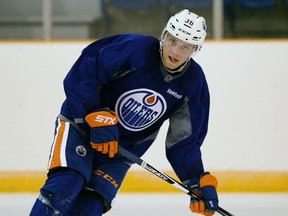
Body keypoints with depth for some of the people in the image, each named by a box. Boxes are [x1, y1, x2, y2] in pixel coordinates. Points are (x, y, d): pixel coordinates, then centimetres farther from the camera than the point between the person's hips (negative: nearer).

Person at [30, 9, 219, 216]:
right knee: (64, 187, -25)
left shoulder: (194, 82, -8)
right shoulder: (135, 49, -23)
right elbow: (81, 74, -22)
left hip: (122, 150, 4)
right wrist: (97, 117, -29)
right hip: (80, 126, -4)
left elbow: (185, 139, -1)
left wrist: (199, 181, -12)